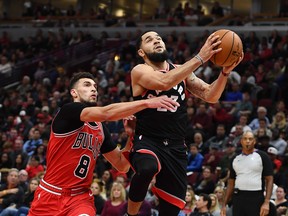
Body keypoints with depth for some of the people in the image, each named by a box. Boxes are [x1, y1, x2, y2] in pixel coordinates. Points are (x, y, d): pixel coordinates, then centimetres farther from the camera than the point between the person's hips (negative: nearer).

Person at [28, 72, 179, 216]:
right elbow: (106, 113, -24)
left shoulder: (101, 129, 12)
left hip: (80, 197, 4)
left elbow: (121, 165, 14)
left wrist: (132, 136, 0)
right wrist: (146, 103, -26)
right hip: (51, 195, -4)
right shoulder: (68, 111, -9)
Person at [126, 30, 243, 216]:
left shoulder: (181, 70, 11)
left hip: (175, 148, 5)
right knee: (147, 169, -39)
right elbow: (164, 82, -28)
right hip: (146, 141, -5)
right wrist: (200, 58, -31)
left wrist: (225, 72, -15)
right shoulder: (140, 71, -6)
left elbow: (210, 96, 4)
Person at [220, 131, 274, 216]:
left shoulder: (262, 156, -1)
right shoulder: (235, 159, 13)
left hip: (256, 198, -4)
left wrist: (266, 202, -15)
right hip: (238, 198, 4)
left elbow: (269, 180, -4)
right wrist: (224, 204, 10)